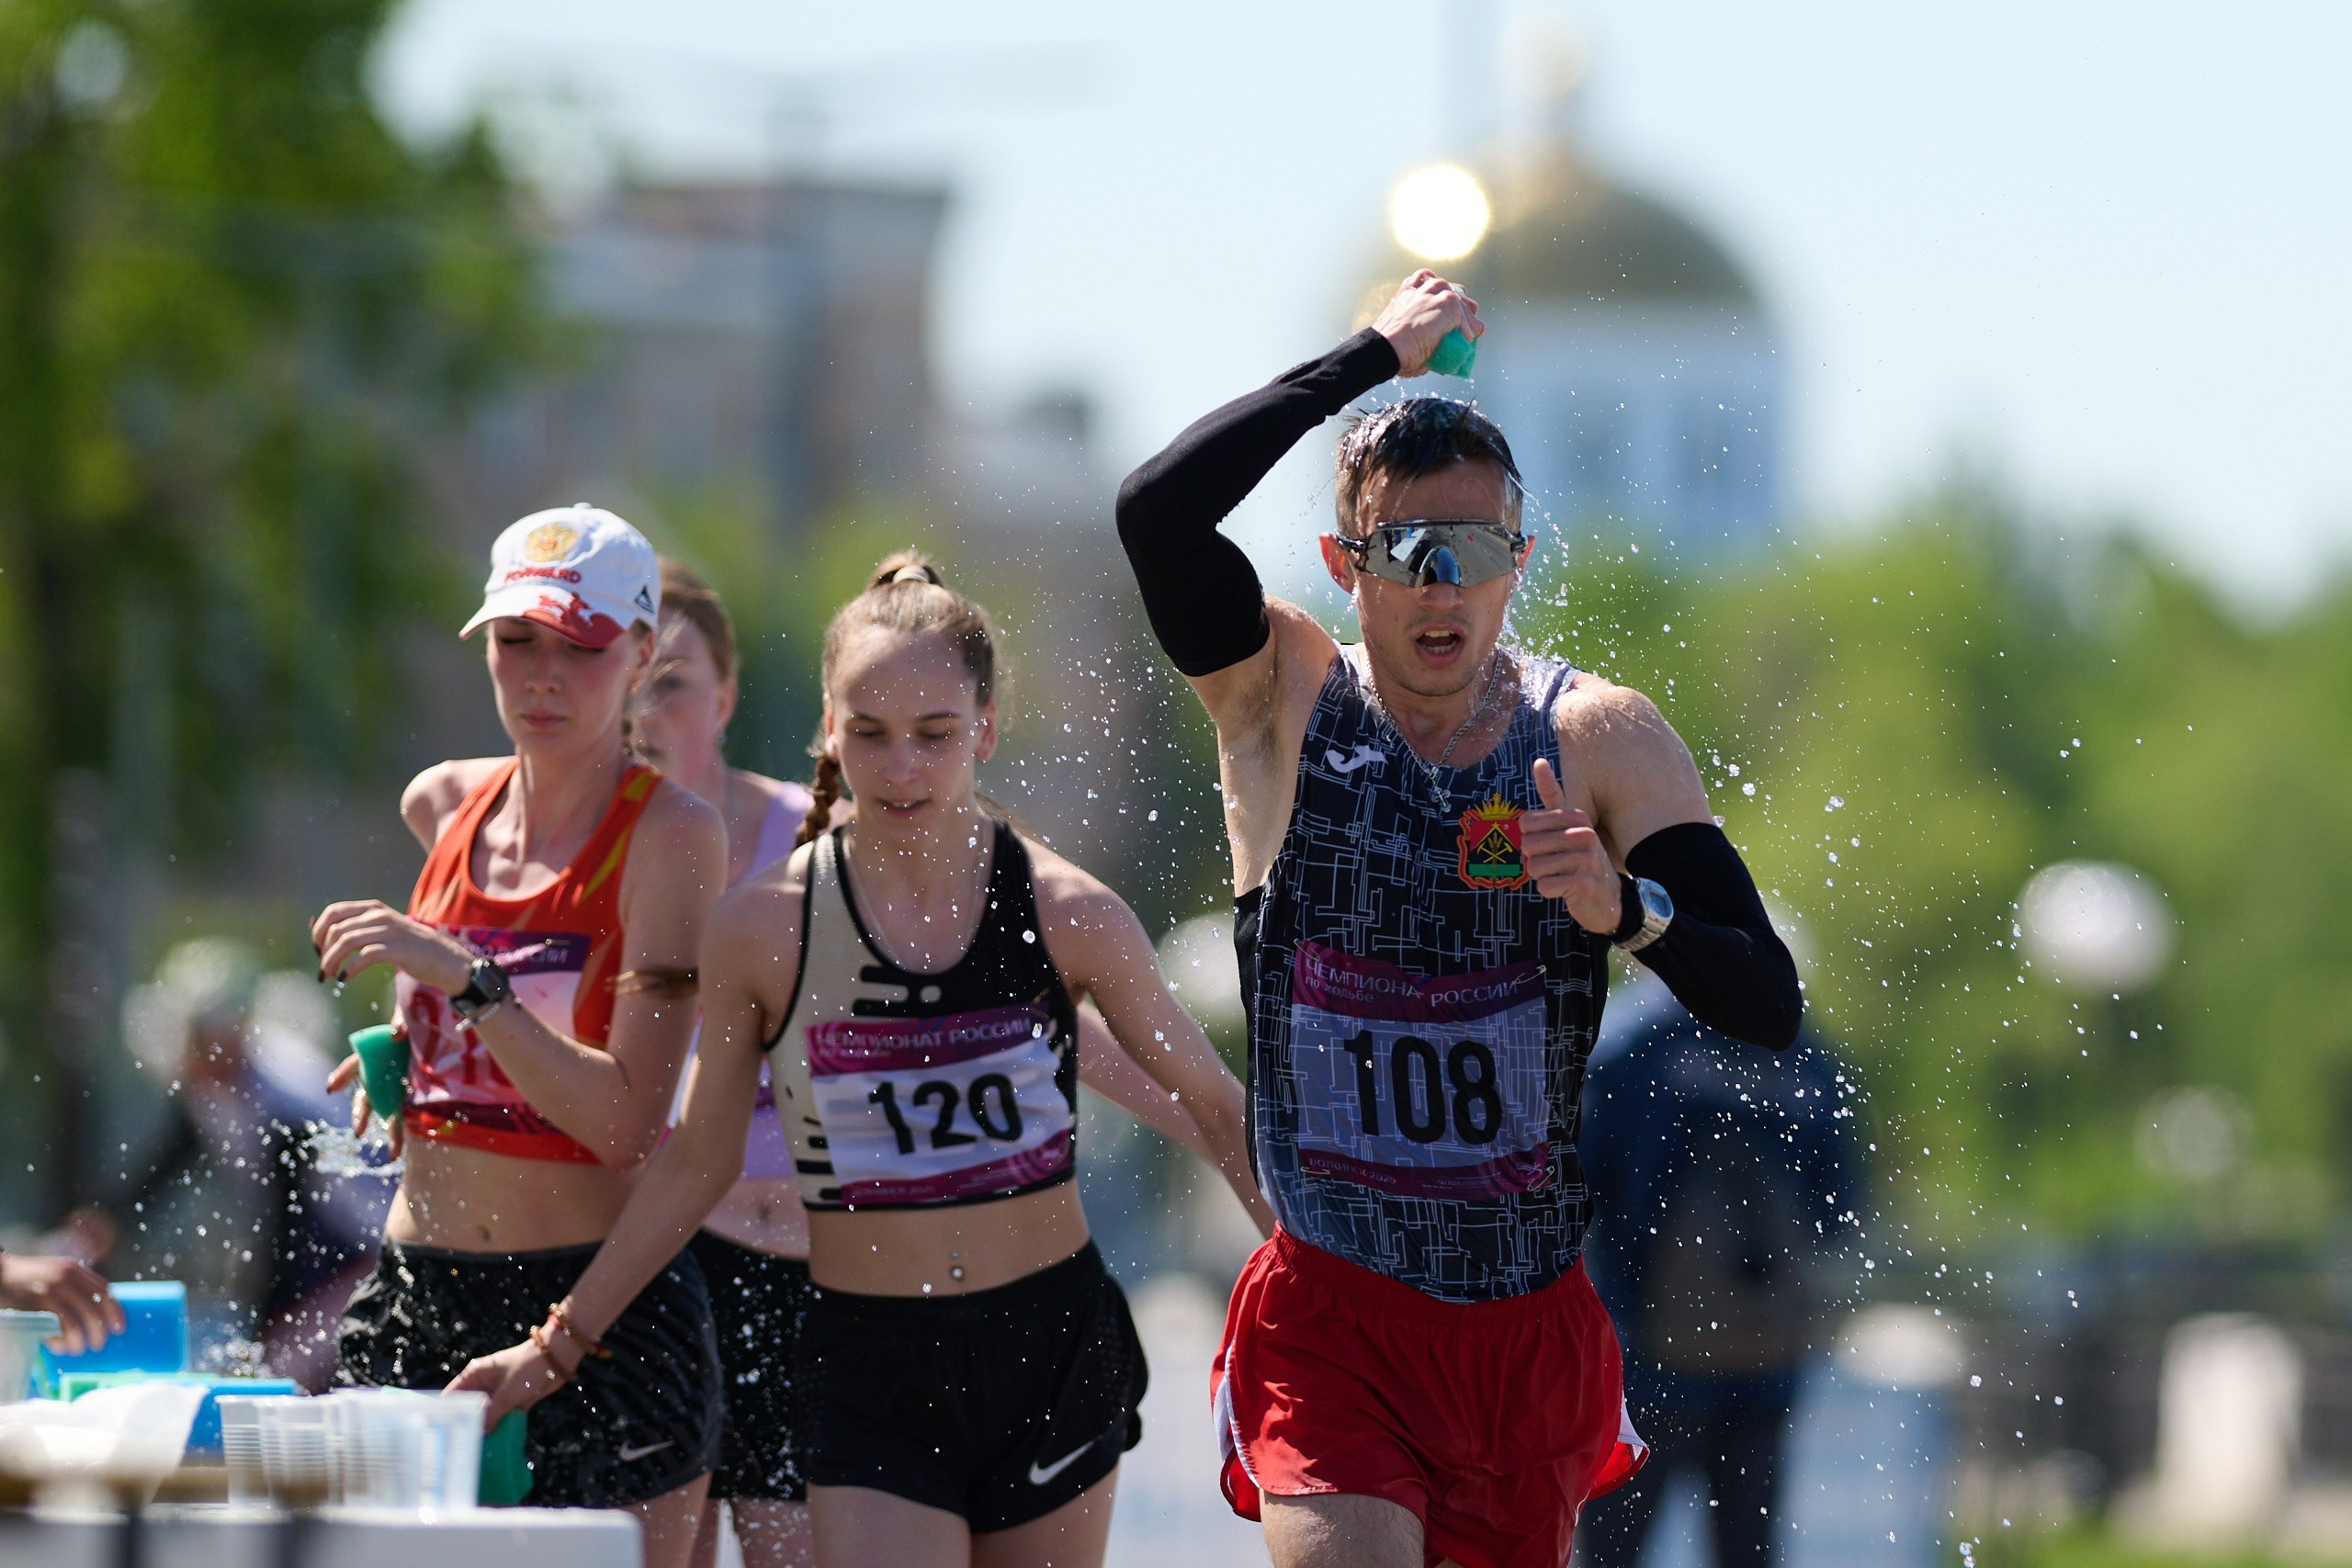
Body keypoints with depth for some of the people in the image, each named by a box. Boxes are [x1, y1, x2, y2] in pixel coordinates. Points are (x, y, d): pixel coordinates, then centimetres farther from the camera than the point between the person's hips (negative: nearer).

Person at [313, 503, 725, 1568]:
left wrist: (465, 979, -23)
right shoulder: (443, 807, 9)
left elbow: (626, 1121, -18)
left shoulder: (671, 833, -8)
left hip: (604, 1312, -5)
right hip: (415, 1296, 5)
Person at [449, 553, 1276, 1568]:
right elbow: (697, 1161, 8)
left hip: (1054, 1353, 1)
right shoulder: (763, 931, -3)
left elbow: (1213, 1105, 7)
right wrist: (562, 1345, 10)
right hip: (870, 1365, -1)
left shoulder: (1066, 915, -4)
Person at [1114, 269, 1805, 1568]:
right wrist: (1375, 356, -16)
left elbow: (1768, 1008, -7)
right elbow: (1155, 510, -22)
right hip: (1329, 1317, -2)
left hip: (1534, 1325, 2)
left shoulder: (1599, 740, -1)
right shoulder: (1283, 702, -2)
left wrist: (1624, 909, -27)